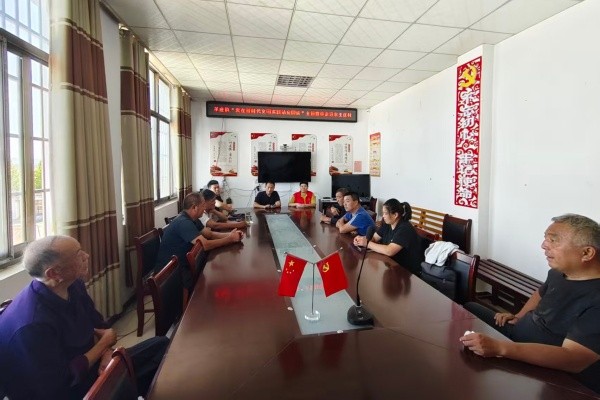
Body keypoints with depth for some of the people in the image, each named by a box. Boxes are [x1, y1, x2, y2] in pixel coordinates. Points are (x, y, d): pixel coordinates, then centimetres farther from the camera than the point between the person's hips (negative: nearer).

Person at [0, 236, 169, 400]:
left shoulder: (73, 286, -7)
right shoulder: (32, 325, -31)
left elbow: (99, 325, 4)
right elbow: (64, 380, -24)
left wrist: (107, 353, -14)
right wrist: (104, 343, -14)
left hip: (90, 366, 8)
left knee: (160, 345, 5)